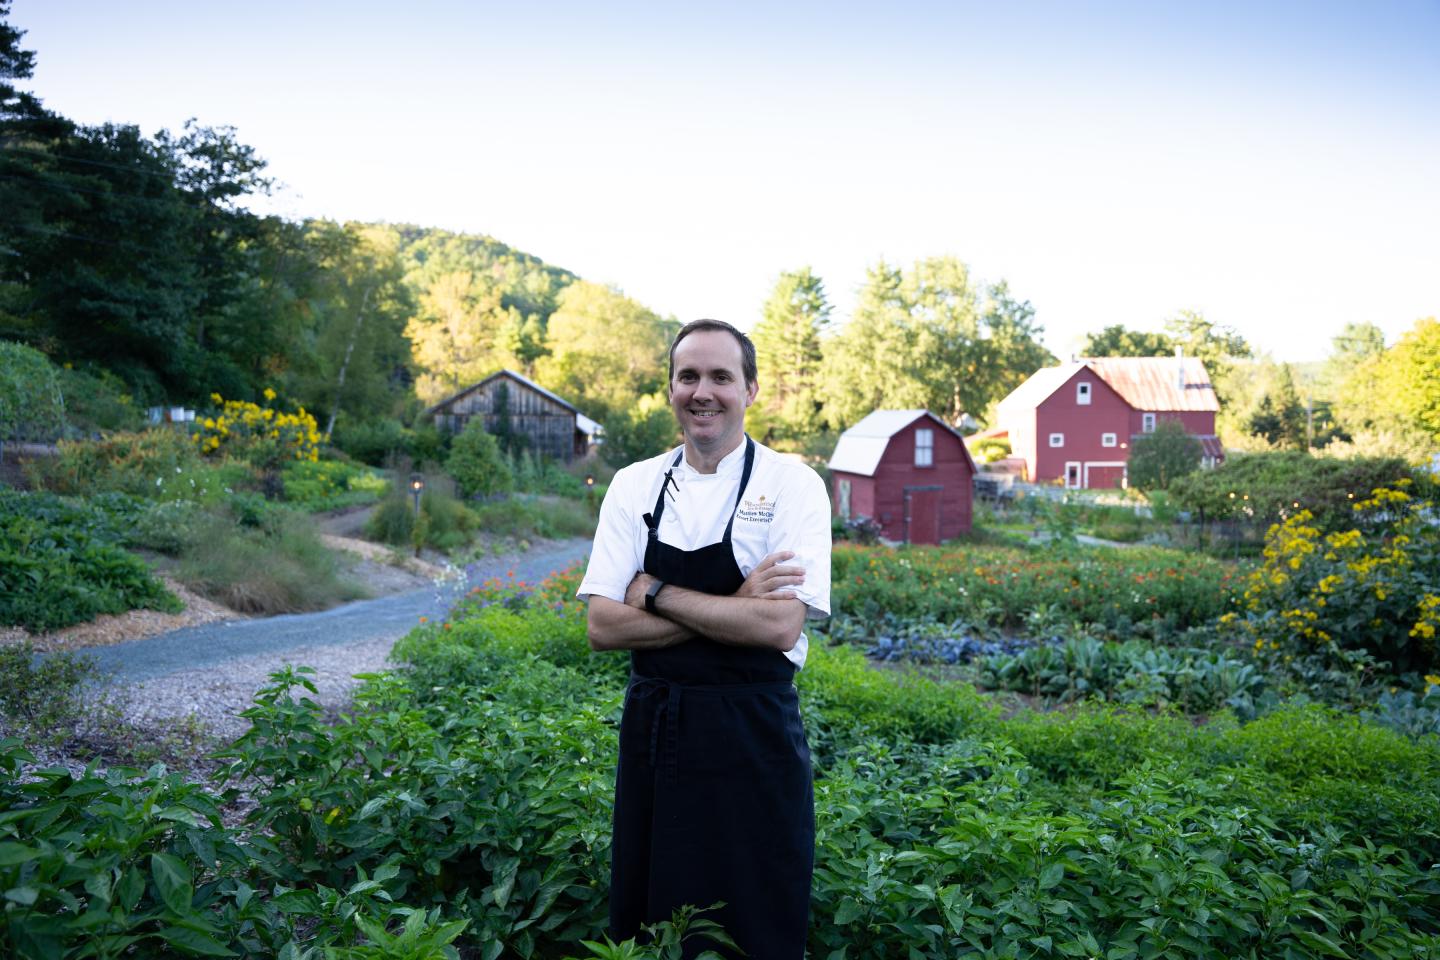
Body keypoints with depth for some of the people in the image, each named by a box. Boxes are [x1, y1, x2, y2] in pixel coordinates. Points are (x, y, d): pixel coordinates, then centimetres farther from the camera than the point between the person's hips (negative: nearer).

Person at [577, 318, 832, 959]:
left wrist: (658, 594, -14)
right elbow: (602, 627, -6)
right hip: (653, 731, 3)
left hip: (754, 736, -3)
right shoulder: (633, 486, 1)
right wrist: (733, 607, -15)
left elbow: (781, 626, -18)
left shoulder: (792, 485, -8)